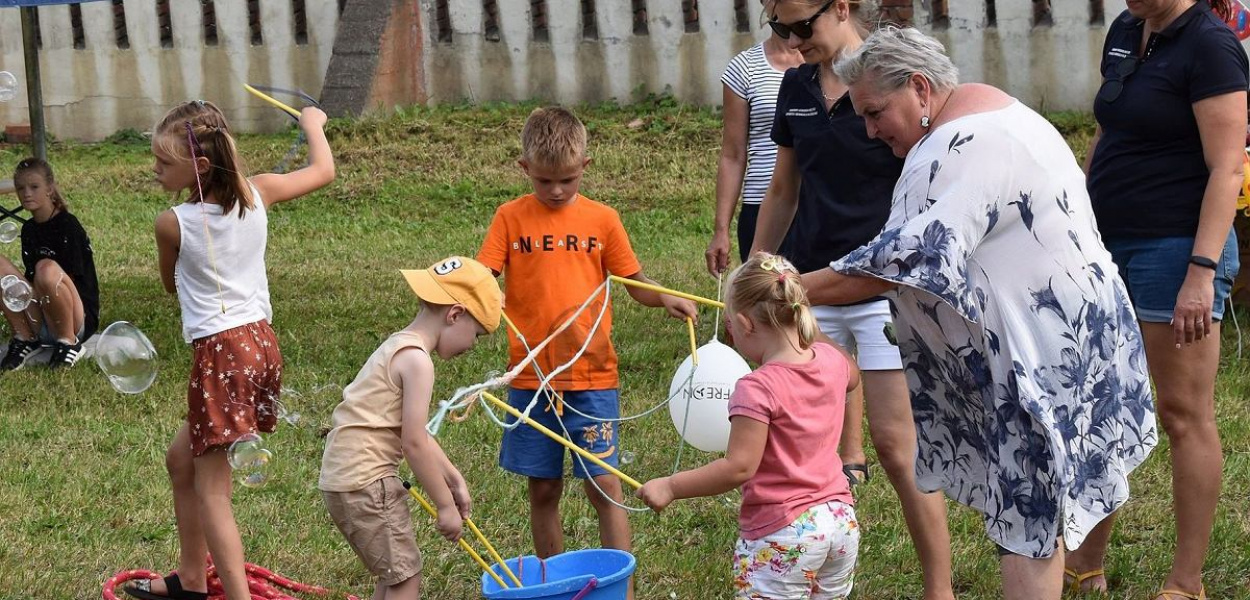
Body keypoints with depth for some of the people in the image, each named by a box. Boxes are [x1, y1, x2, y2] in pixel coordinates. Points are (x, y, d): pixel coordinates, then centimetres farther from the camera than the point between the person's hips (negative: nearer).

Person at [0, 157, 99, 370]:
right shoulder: (28, 229, 12)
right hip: (39, 325, 6)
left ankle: (69, 343, -16)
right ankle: (24, 339, -6)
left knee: (47, 268, -35)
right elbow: (30, 280, 15)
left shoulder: (67, 225, -9)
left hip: (78, 321, -6)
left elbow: (69, 281, -13)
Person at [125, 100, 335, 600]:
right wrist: (313, 124, 34)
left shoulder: (173, 225, -14)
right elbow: (323, 171, 16)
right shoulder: (258, 194, -2)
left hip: (218, 354, -8)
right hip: (261, 343, 8)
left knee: (211, 490, -2)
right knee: (181, 460, 23)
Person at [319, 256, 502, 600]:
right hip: (364, 481, -10)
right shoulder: (416, 360, -16)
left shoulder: (399, 346, 16)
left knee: (394, 572, 19)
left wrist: (454, 481, 21)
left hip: (344, 477, 10)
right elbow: (414, 444, -18)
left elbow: (415, 433, 21)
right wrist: (445, 504, -10)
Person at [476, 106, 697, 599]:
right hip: (531, 378, 1)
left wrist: (665, 300, -13)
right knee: (543, 490, 9)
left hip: (592, 377, -1)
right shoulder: (511, 218, 1)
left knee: (604, 486, -4)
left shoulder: (602, 220, 2)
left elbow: (636, 284, 7)